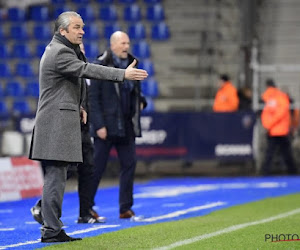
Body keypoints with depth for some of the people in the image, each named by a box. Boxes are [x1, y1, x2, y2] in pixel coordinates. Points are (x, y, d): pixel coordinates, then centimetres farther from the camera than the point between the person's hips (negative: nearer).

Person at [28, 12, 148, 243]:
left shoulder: (60, 50, 20)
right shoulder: (59, 52, -14)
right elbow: (87, 70, -24)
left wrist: (77, 106, 16)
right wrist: (124, 74, -29)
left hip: (60, 122, 11)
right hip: (56, 122, -11)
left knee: (55, 177, 11)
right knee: (55, 176, -9)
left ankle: (52, 228, 13)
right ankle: (51, 231, -9)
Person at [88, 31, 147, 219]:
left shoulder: (131, 64, 11)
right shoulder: (101, 66, -9)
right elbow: (93, 97, -11)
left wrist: (141, 102, 3)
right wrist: (98, 125, -16)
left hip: (127, 126, 6)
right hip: (107, 126, -6)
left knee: (129, 163, 3)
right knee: (98, 166, -1)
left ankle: (126, 208, 9)